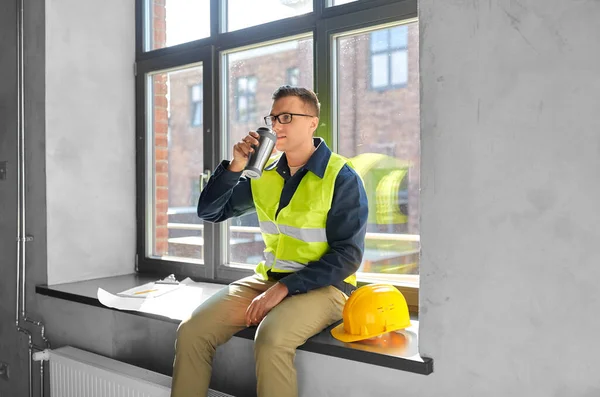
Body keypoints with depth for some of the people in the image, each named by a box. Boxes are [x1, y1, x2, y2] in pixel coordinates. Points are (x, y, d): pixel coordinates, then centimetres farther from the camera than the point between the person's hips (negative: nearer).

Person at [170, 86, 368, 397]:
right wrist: (235, 167, -9)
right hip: (268, 278, 5)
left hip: (322, 286, -5)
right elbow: (209, 212, 7)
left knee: (271, 340, -34)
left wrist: (284, 288, -21)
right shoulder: (264, 173, 6)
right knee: (191, 332, -13)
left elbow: (347, 255, -14)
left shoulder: (342, 179, -11)